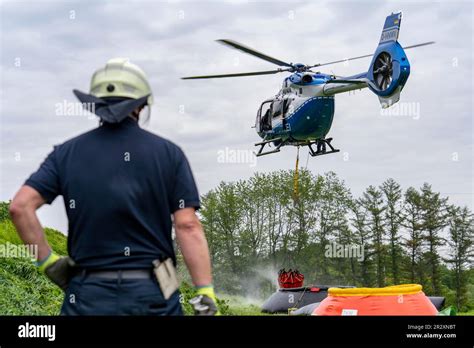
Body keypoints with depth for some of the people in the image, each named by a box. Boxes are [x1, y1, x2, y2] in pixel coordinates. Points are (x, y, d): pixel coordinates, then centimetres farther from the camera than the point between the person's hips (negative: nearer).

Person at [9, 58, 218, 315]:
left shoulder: (67, 153, 5)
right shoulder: (168, 153, 2)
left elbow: (20, 206, -7)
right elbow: (188, 226, -6)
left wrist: (47, 262, 2)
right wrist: (206, 295, -7)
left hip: (88, 295, 1)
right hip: (154, 295, 0)